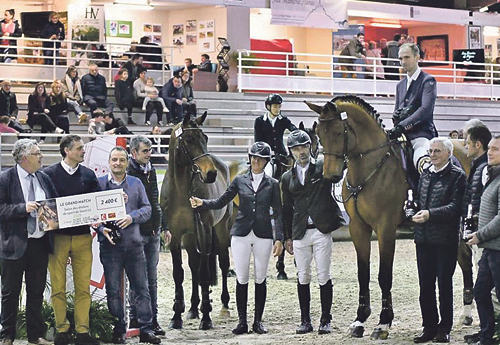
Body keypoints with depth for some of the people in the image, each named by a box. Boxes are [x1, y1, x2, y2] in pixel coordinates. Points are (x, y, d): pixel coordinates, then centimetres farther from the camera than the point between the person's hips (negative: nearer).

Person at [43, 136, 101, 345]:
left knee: (83, 287, 2)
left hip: (82, 237, 3)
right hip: (58, 237, -3)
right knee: (58, 287, 2)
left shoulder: (88, 175, 11)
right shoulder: (50, 174, 1)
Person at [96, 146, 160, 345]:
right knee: (113, 290, 2)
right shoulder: (99, 184, 4)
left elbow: (147, 209, 7)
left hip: (133, 243, 2)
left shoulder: (136, 183, 10)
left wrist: (132, 217, -12)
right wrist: (102, 229, -14)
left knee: (141, 288, 2)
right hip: (110, 244, -2)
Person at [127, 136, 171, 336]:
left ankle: (152, 319, 15)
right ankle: (135, 320, 3)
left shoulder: (151, 171, 14)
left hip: (154, 232, 7)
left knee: (152, 278, 10)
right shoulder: (129, 173, -11)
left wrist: (164, 227, 22)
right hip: (137, 232, -7)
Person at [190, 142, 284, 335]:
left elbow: (277, 213, 3)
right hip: (241, 234, 0)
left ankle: (258, 321, 11)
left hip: (263, 235, 0)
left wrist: (279, 238, -6)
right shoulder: (240, 181, 7)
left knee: (260, 279, 4)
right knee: (241, 279, 0)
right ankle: (242, 321, 6)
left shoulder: (272, 184, 5)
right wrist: (201, 203, -8)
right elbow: (221, 202, 9)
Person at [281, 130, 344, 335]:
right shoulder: (287, 178, 12)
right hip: (300, 233, 3)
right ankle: (305, 321, 13)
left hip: (321, 231, -3)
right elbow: (287, 209, 15)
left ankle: (326, 320, 7)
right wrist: (287, 237, 12)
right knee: (302, 278, 5)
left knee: (324, 277, -1)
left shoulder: (323, 168, 4)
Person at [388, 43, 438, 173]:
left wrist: (402, 126, -23)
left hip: (421, 134, -8)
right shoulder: (400, 85, 23)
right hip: (402, 135, 8)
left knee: (422, 162, -33)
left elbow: (426, 109, -14)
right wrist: (396, 116, 0)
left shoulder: (428, 81, -1)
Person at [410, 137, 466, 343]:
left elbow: (455, 206, -15)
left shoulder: (457, 176, -6)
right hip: (423, 238, 6)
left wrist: (430, 214, -25)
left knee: (445, 284, 2)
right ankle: (429, 328, 18)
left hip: (445, 239, -6)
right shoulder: (425, 175, 14)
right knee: (425, 286, 9)